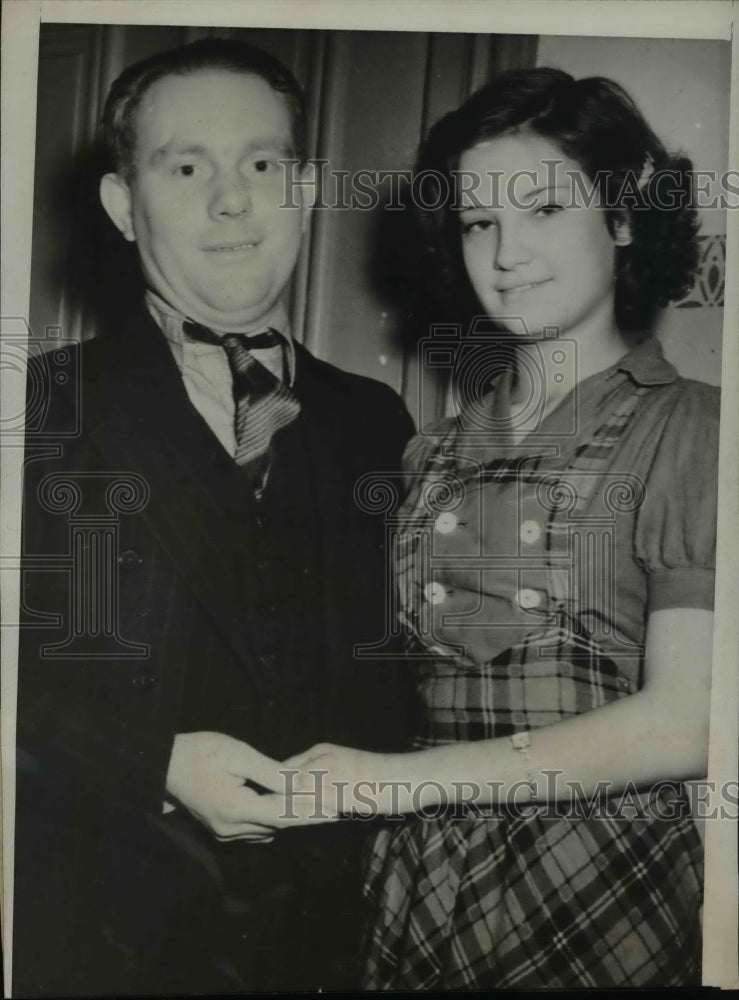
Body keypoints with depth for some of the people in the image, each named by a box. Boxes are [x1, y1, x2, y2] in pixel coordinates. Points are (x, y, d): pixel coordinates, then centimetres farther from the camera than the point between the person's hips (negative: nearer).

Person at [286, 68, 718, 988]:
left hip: (597, 898, -4)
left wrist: (399, 777, -16)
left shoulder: (689, 430, -7)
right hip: (414, 888, 4)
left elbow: (683, 722, -14)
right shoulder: (439, 452, 8)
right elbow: (410, 674, 9)